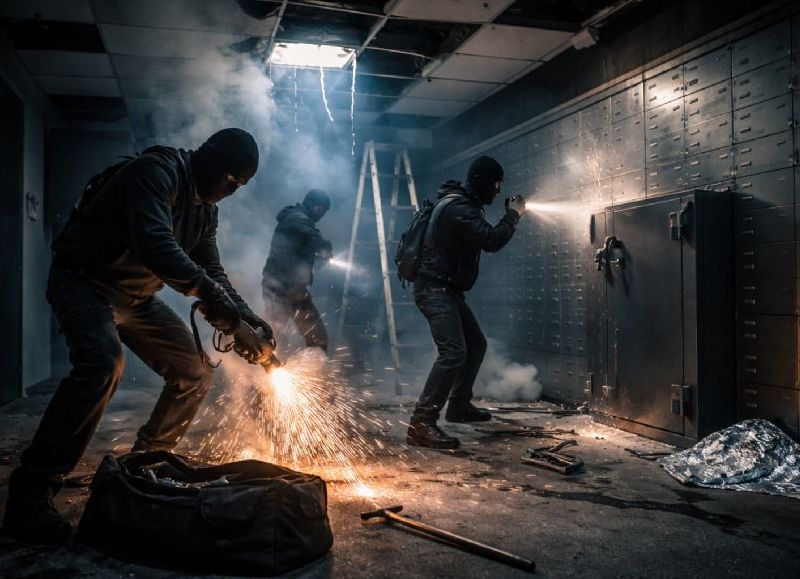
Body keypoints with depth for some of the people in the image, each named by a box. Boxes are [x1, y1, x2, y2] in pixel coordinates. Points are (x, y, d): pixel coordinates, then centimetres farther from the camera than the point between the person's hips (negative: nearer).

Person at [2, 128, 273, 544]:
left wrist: (243, 315, -8)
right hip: (84, 280, -9)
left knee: (195, 374, 3)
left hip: (137, 296, 9)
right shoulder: (157, 171, -22)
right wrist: (206, 291, -40)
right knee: (102, 363, -35)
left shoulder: (205, 209, 6)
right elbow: (154, 243, -38)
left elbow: (212, 271, 8)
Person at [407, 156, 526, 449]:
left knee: (476, 344, 19)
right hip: (434, 289, -11)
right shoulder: (458, 208, -18)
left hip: (447, 289, 11)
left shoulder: (462, 204, 16)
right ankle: (421, 423, -22)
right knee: (453, 352, -22)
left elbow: (483, 237, 25)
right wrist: (514, 214, -9)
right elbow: (491, 241, -24)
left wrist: (509, 214, 14)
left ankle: (459, 405, 30)